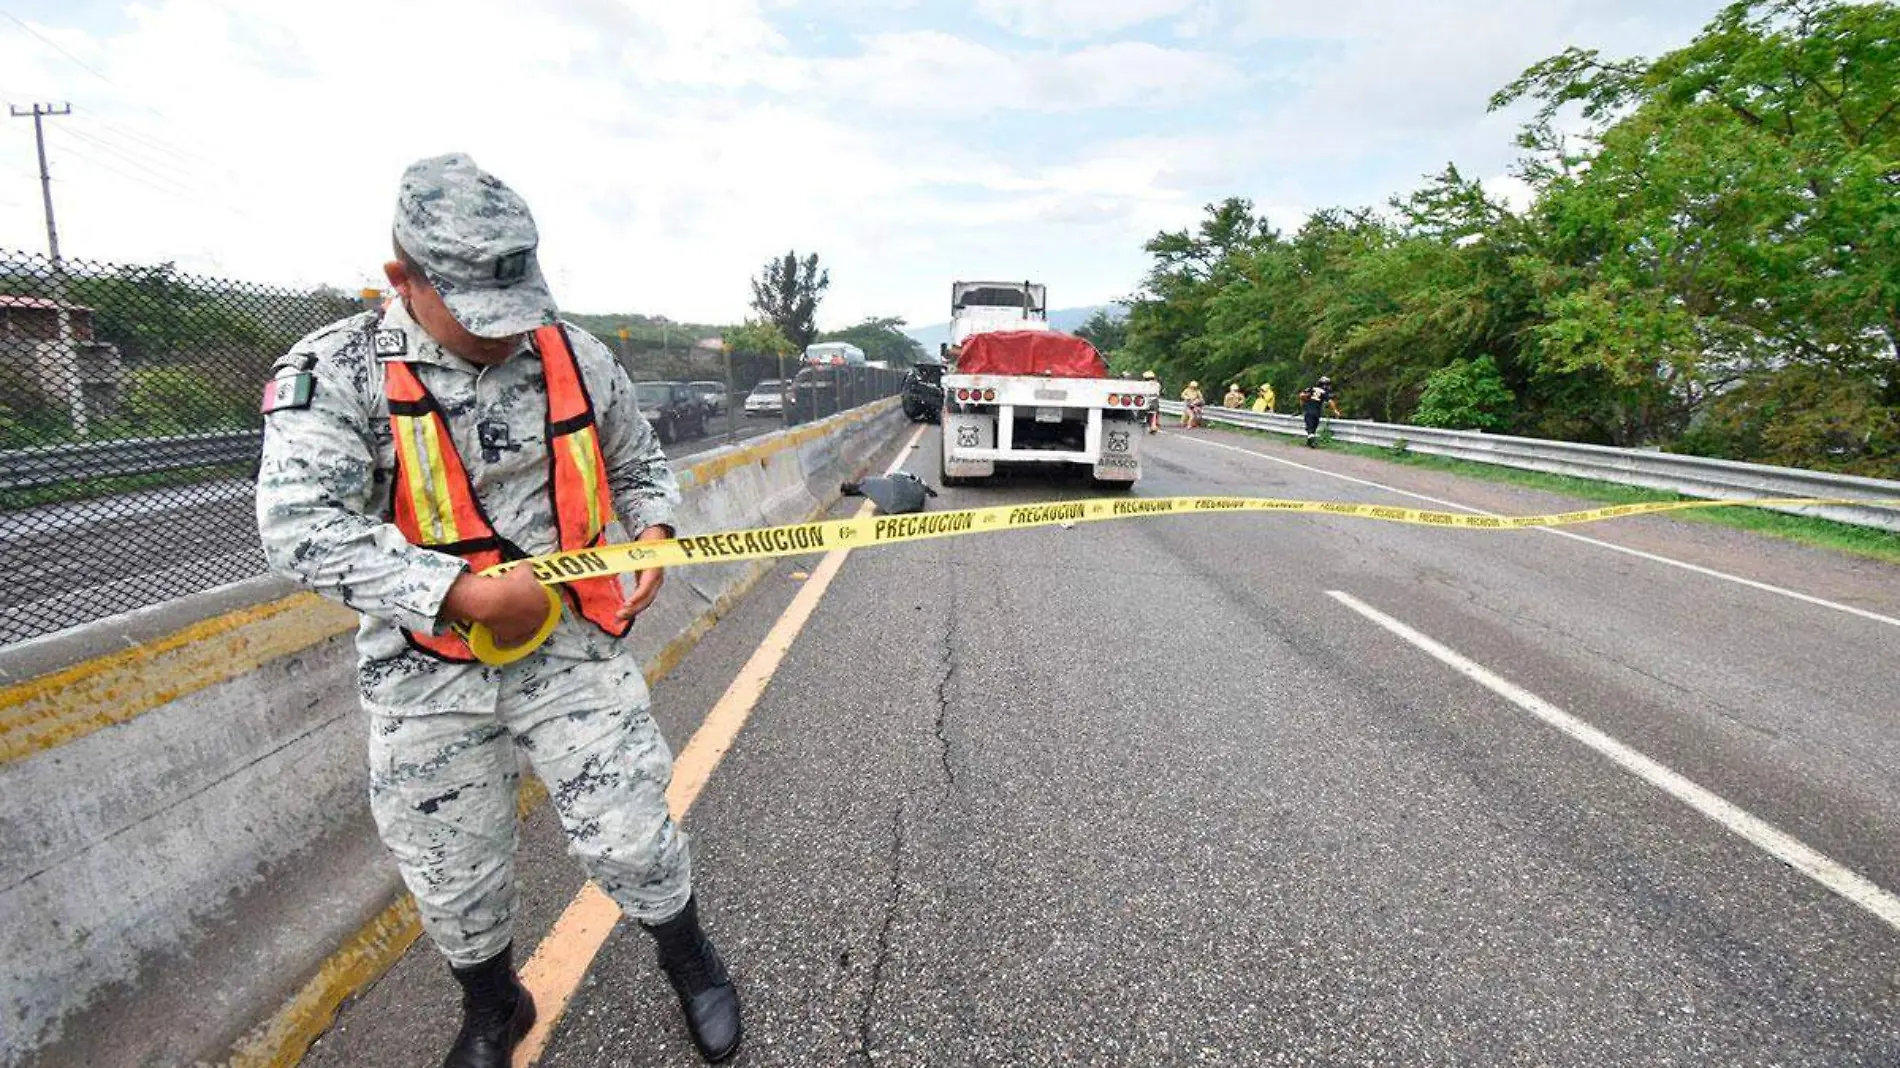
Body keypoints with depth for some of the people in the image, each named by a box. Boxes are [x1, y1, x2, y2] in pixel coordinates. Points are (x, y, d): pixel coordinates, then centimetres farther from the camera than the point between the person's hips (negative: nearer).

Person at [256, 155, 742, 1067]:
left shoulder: (574, 356, -1)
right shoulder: (333, 373, -10)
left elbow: (636, 461, 14)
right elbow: (301, 530, -21)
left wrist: (652, 533, -6)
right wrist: (467, 592, -27)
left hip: (572, 644, 1)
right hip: (428, 672, 0)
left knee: (628, 838, 4)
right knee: (453, 877, 16)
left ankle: (688, 958, 36)